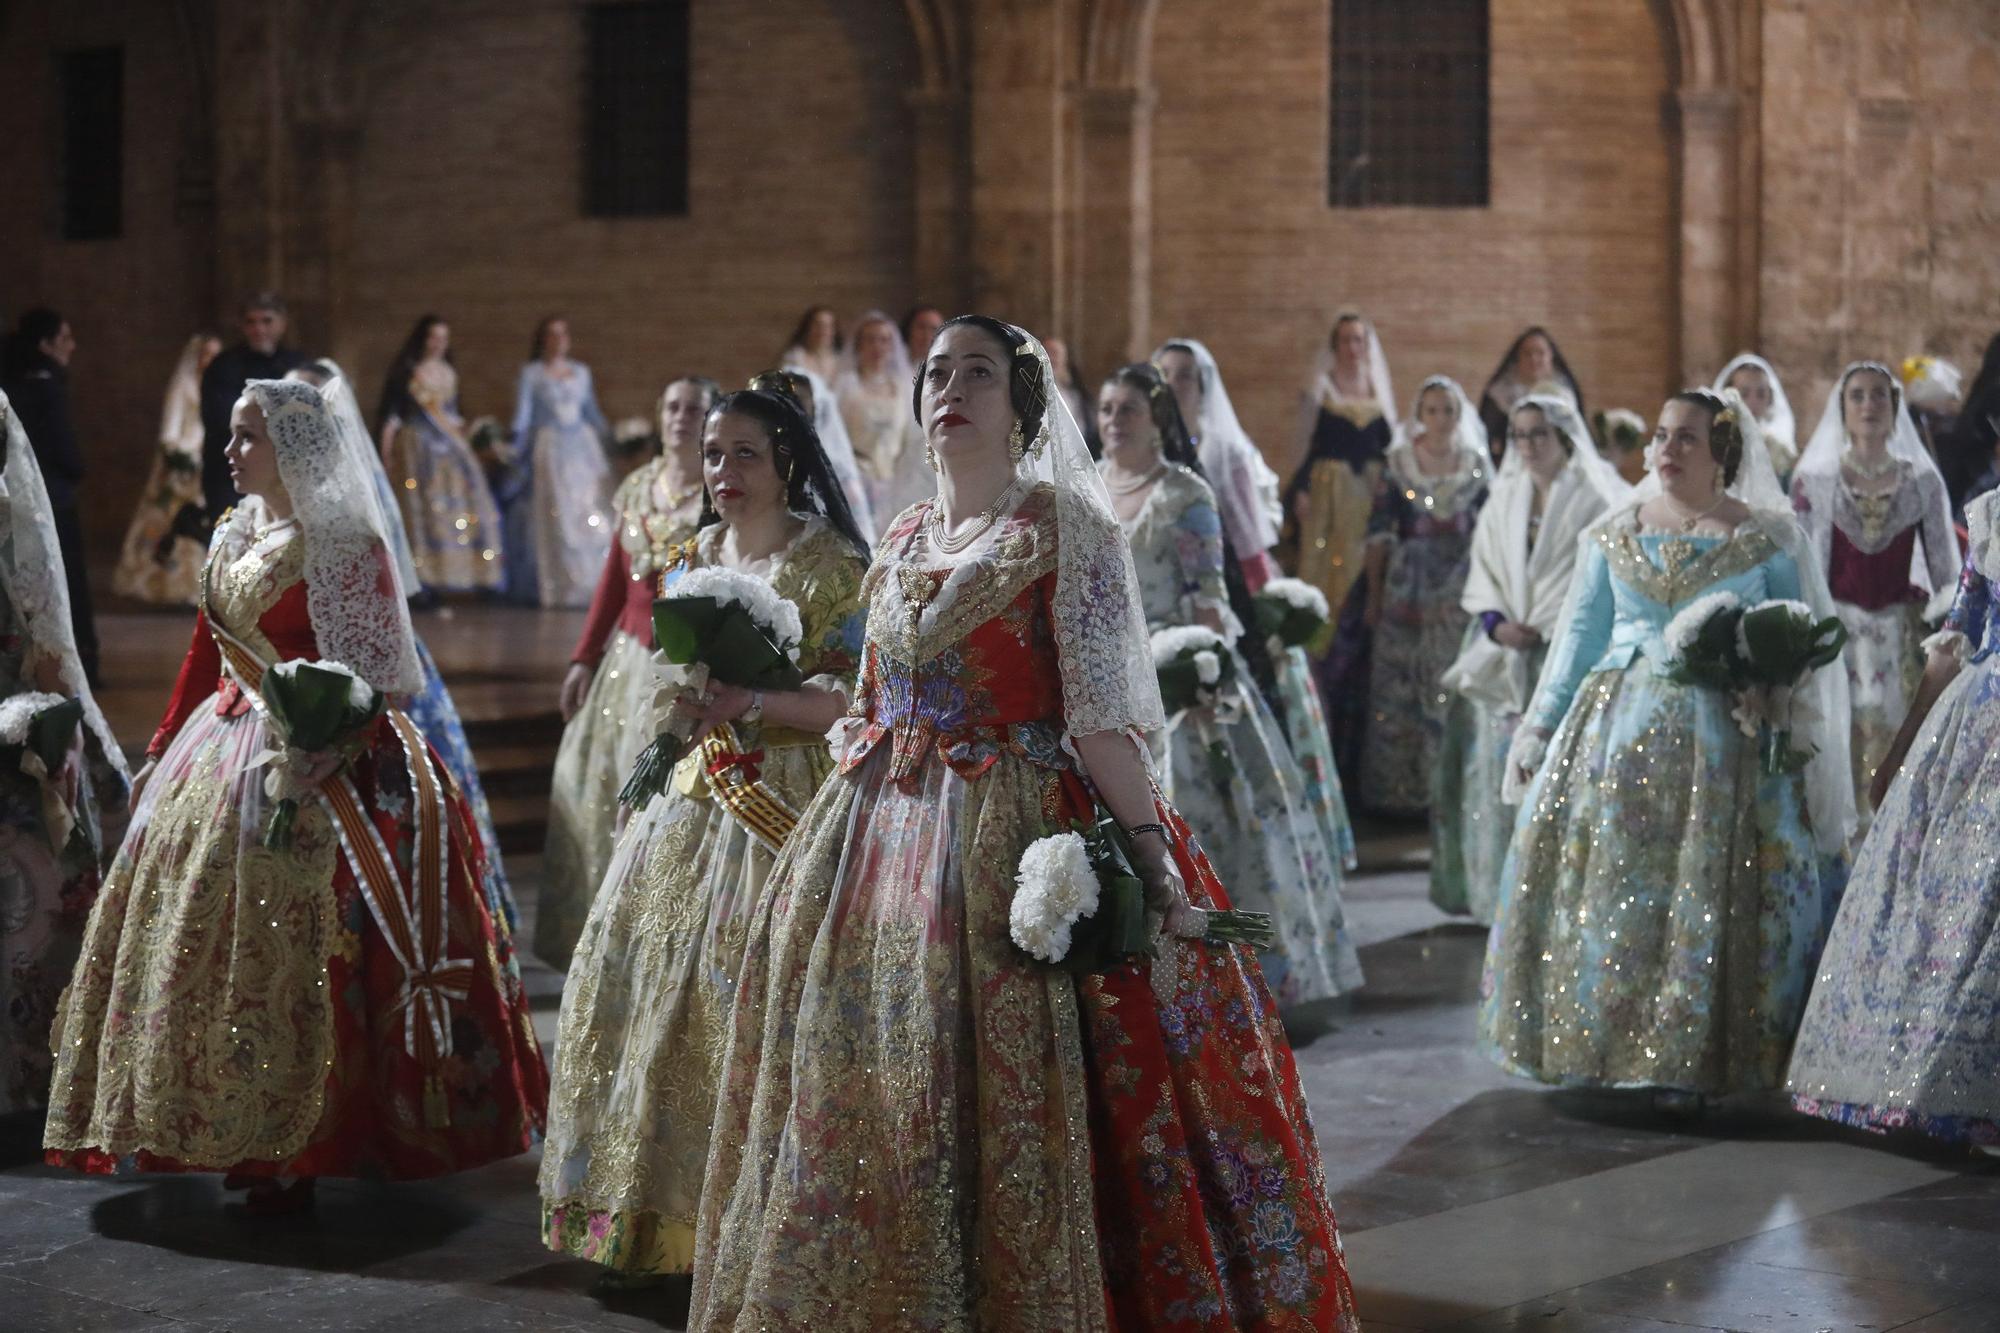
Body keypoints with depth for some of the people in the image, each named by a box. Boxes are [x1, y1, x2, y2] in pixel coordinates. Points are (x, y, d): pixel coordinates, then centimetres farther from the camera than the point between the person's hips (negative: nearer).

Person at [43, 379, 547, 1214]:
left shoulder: (345, 544, -11)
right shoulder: (236, 536, 12)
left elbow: (363, 675, -16)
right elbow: (205, 657, 17)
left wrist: (308, 759, -27)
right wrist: (163, 752, 17)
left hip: (312, 759, -8)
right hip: (222, 753, 8)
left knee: (292, 949, -8)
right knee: (208, 933, 9)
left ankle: (301, 1150, 1)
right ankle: (233, 1134, 19)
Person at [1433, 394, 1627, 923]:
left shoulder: (1594, 499, -1)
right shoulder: (1504, 500, 15)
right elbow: (1482, 576, 15)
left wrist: (1544, 630, -14)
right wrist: (1497, 624, -5)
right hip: (1503, 660, 5)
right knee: (1495, 770, 1)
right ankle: (1499, 894, 8)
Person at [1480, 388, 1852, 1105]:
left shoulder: (1769, 539, 1)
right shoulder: (1613, 534, 9)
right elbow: (1580, 634, 13)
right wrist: (1541, 726, 11)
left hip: (1723, 743, -3)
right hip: (1617, 726, 3)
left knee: (1705, 891, -3)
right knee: (1598, 882, 0)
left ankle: (1684, 1060, 5)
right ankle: (1591, 1043, 10)